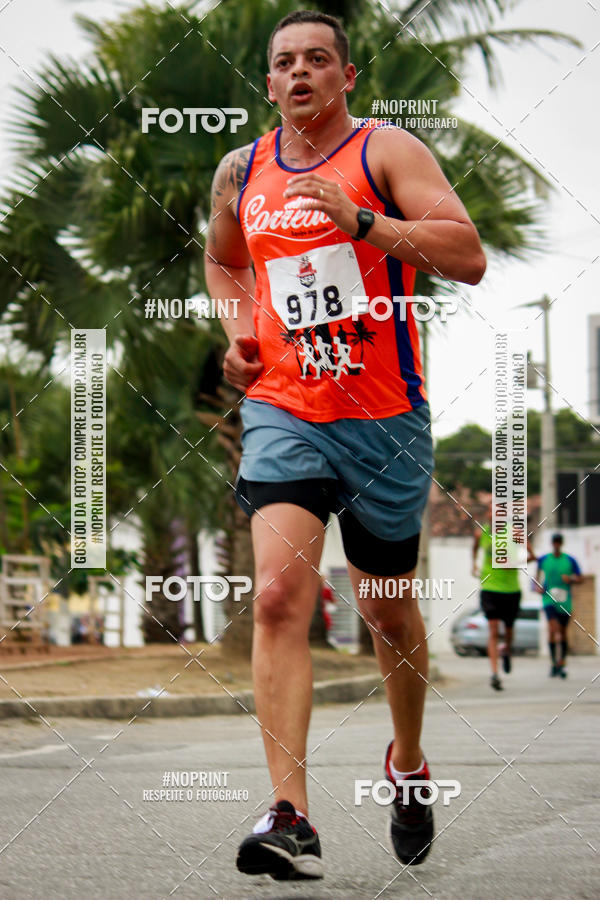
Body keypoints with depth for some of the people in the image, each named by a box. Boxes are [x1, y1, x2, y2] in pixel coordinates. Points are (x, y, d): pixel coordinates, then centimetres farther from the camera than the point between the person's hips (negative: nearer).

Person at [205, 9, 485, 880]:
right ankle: (291, 818, -23)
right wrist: (237, 330, 11)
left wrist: (359, 220, -25)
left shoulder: (388, 153, -3)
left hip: (384, 420, -2)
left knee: (387, 610, 12)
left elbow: (469, 258, -15)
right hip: (282, 412, 2)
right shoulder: (241, 172, 10)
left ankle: (408, 763, 40)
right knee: (278, 597, -18)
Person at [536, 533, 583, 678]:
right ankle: (554, 663, -14)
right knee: (553, 628, -20)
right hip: (549, 599, -1)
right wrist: (538, 586, 1)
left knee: (563, 633, 9)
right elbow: (538, 575, 20)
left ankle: (561, 664, 22)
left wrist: (571, 579, -13)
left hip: (565, 601, 1)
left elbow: (580, 579, 7)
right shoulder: (543, 560, 5)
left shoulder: (570, 561, 3)